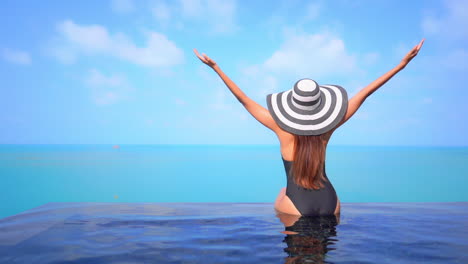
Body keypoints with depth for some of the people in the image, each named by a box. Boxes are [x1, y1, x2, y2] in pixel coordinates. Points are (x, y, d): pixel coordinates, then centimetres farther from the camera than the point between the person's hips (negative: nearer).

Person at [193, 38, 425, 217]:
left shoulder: (283, 129, -10)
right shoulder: (327, 128, -5)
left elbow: (245, 101, -7)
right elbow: (364, 93, -2)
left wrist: (215, 67, -4)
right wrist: (402, 64, 5)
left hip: (295, 206, -2)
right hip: (330, 203, 2)